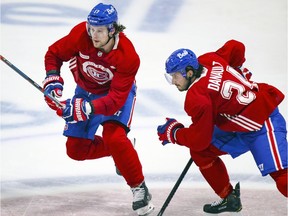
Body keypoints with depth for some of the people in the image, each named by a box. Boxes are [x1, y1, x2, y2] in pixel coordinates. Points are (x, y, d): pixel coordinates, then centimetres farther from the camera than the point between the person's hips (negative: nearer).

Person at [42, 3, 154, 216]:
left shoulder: (128, 56, -35)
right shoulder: (80, 34, -28)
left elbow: (116, 99, -36)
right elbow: (54, 53, -10)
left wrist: (88, 108, -49)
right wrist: (52, 80, -25)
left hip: (118, 92, -4)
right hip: (86, 90, 4)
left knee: (114, 138, -27)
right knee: (76, 149, 0)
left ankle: (139, 188, -9)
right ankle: (119, 150, 26)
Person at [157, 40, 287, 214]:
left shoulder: (197, 98, -24)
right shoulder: (207, 60, -3)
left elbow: (199, 139, -17)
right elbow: (236, 47, 12)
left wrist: (173, 132, -1)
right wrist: (236, 70, 26)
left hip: (264, 126, -11)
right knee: (200, 152, 12)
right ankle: (229, 198, 23)